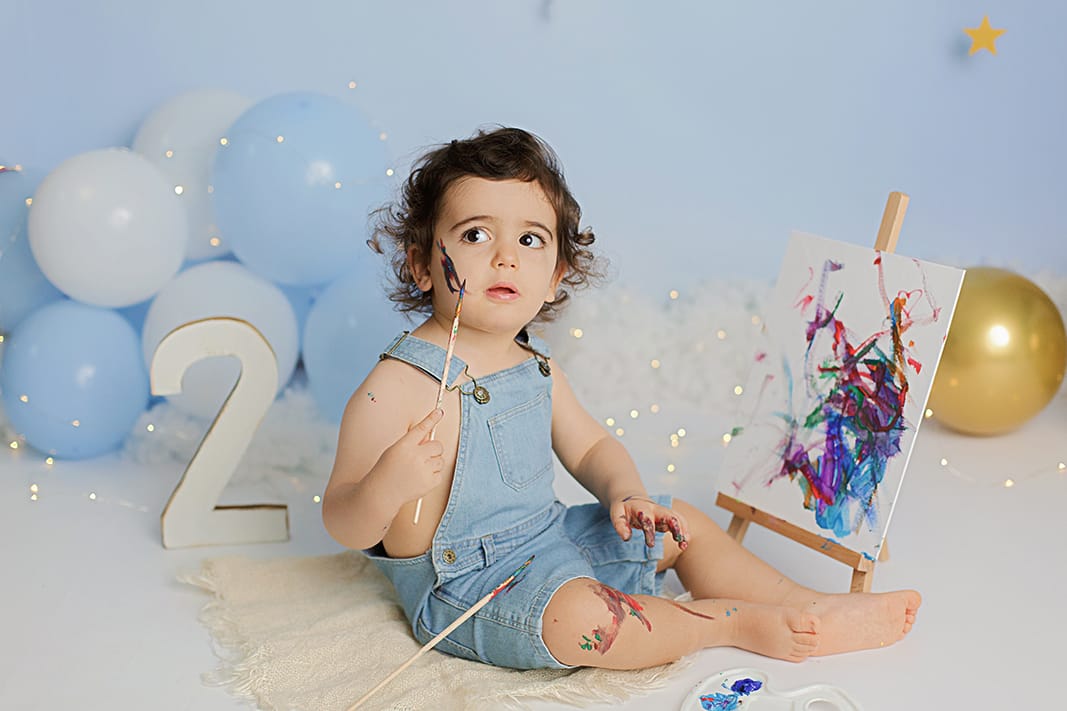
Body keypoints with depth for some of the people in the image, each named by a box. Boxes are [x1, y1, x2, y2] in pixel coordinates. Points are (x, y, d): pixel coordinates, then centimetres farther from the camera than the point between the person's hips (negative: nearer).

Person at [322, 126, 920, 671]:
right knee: (577, 616, -34)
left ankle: (809, 606, 21)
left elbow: (591, 446, 15)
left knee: (682, 524, 14)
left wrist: (625, 491, -7)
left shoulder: (535, 367, 3)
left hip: (552, 537, 9)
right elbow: (344, 523, -22)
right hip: (463, 578, -8)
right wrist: (383, 490, -45)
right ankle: (738, 622, -12)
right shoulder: (397, 387, -22)